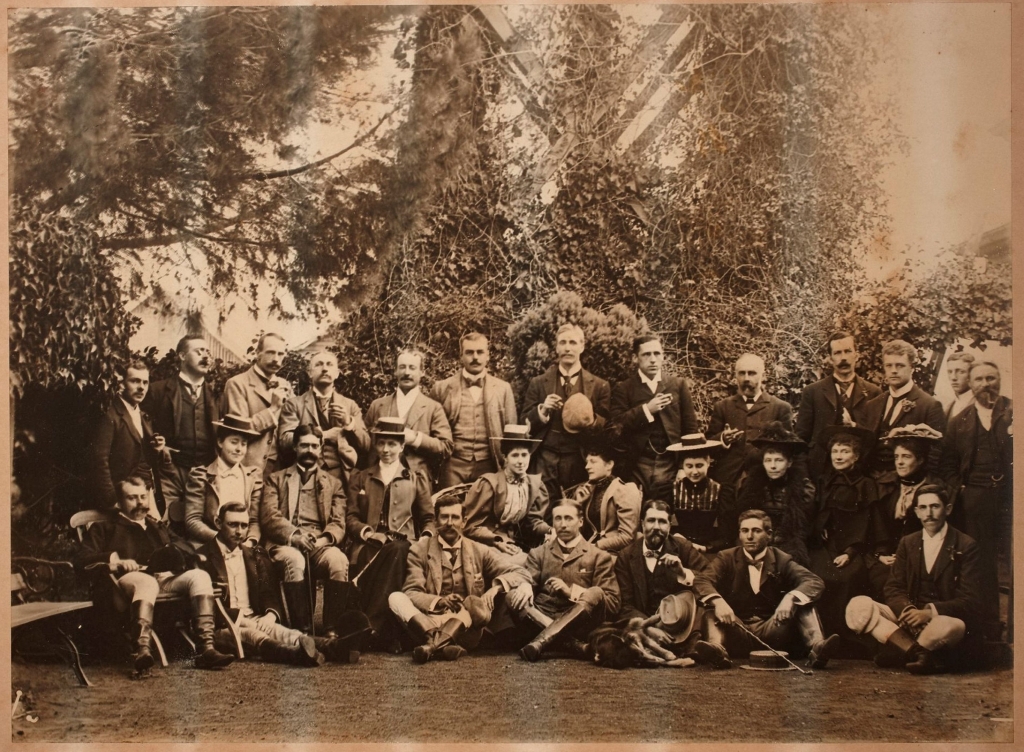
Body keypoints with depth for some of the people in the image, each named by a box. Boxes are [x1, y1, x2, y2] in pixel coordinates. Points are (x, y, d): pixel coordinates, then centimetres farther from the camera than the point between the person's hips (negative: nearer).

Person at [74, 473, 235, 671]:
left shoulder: (158, 527, 36)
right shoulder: (105, 528, 24)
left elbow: (188, 553, 26)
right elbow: (81, 561, 7)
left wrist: (171, 554, 2)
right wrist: (115, 561, -9)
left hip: (166, 579, 4)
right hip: (128, 580, -4)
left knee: (199, 576, -26)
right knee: (147, 581, -40)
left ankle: (205, 649, -38)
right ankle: (141, 652, -58)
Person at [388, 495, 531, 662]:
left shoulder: (480, 551, 11)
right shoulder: (420, 550, 7)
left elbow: (522, 573, 7)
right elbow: (411, 592, -3)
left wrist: (496, 587, -15)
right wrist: (439, 601, -24)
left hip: (467, 628, 0)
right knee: (395, 597, -25)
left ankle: (433, 645, -42)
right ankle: (443, 643, -46)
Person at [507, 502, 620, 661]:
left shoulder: (599, 557, 11)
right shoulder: (539, 553, 19)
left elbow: (612, 603, 2)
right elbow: (526, 579, 5)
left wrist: (571, 592, -10)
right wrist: (525, 587, -21)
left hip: (578, 623, -2)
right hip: (541, 617, 2)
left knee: (595, 594, -29)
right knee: (511, 595, -23)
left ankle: (542, 641, -41)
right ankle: (572, 643, -35)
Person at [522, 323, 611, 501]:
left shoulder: (599, 386, 6)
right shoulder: (538, 383, 9)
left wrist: (592, 420, -14)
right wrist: (541, 410, -10)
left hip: (580, 463, 0)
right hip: (545, 462, 0)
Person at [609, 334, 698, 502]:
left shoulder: (678, 385, 11)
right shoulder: (623, 388, 6)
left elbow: (690, 427, 7)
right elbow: (616, 425, -6)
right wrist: (646, 409, -13)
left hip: (670, 468, 1)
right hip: (635, 467, -1)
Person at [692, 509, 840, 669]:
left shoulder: (781, 560, 5)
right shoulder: (727, 558, 5)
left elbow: (815, 582, -9)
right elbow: (701, 580, -11)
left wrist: (790, 598, -30)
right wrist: (717, 601, -34)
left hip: (771, 631, 1)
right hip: (737, 631, 0)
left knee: (803, 604, -18)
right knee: (712, 608, -26)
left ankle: (817, 647, -41)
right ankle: (717, 648, -54)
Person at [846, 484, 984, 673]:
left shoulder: (966, 546, 1)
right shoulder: (907, 543, 15)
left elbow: (970, 601, -6)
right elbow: (894, 588, 8)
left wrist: (930, 612, -22)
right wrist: (908, 610, -16)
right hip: (909, 618, 4)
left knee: (954, 626, -41)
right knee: (858, 605, -20)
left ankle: (899, 652, -18)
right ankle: (918, 654, -32)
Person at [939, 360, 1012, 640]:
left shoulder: (1015, 412, 5)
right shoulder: (959, 422, 13)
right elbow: (947, 465, 13)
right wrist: (960, 490, 1)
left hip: (1010, 498, -2)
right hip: (975, 500, 2)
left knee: (1016, 562, -3)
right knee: (983, 567, 5)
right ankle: (989, 627, 14)